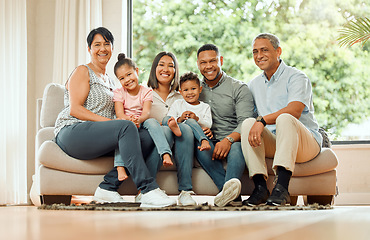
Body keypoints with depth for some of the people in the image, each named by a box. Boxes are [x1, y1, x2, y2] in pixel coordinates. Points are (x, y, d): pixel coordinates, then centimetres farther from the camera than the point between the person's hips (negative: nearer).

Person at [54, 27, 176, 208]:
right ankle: (148, 190, -40)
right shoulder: (82, 71, 4)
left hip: (97, 136, 7)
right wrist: (107, 121, -18)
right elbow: (74, 109, -8)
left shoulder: (109, 81, 28)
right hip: (71, 132, -7)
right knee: (127, 127, -32)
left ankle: (107, 187, -25)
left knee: (147, 137, -17)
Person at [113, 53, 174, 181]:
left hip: (141, 123, 0)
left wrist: (138, 120, -37)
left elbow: (146, 113, -12)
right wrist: (130, 119, -35)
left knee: (152, 122, -31)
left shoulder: (146, 91, 3)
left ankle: (166, 154, -45)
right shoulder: (119, 92, 2)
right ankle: (120, 166, -44)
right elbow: (119, 114, -11)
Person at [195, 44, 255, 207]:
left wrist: (229, 140, -30)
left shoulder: (239, 88, 3)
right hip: (210, 142, 2)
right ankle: (233, 194, -47)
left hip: (234, 141, -2)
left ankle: (231, 184, -65)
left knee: (236, 147, -37)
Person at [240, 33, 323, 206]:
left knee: (285, 119, -35)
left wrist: (262, 120, -31)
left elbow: (294, 111, -21)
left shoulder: (296, 77, -3)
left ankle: (281, 187, -48)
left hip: (307, 143, -5)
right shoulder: (254, 84, 19)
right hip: (272, 143, 5)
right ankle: (260, 187, -32)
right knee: (248, 122, -21)